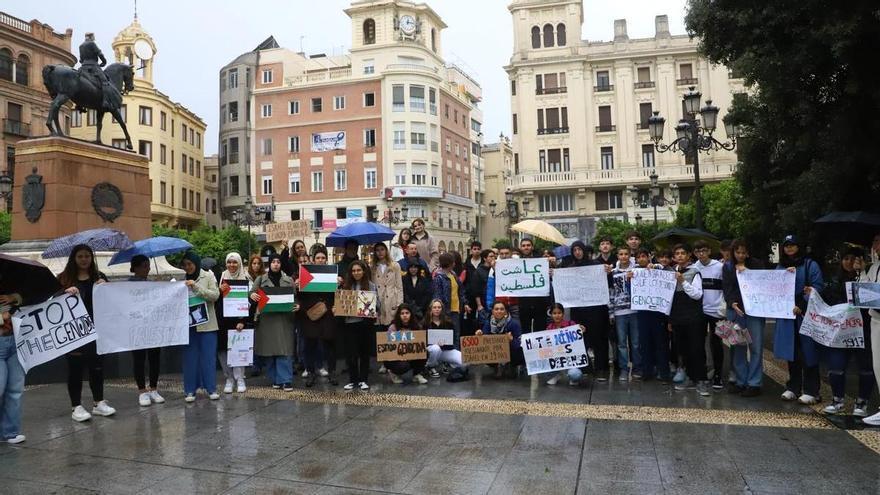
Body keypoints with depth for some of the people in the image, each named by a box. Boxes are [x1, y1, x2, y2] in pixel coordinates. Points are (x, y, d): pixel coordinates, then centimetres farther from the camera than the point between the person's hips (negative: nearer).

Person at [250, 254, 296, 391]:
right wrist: (252, 295, -19)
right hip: (266, 318, 1)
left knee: (284, 350, -7)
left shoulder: (288, 280, 9)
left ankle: (286, 380, -5)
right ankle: (275, 379, 16)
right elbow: (252, 293, 4)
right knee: (268, 349, 4)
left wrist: (296, 306, -9)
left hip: (283, 319, -1)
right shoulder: (260, 279, 8)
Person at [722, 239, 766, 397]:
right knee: (738, 346, 4)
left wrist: (747, 272, -10)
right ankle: (740, 381, 13)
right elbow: (727, 288, 1)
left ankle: (754, 384, 2)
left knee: (756, 347, -3)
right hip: (736, 309, 2)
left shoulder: (756, 264, 7)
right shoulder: (727, 267, 10)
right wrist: (732, 303, -16)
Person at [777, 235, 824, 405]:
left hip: (806, 315, -4)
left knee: (808, 352, -4)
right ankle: (792, 387, 17)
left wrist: (801, 306, -17)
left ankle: (811, 391, 2)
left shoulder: (810, 265, 1)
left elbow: (817, 287, -8)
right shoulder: (780, 267, 15)